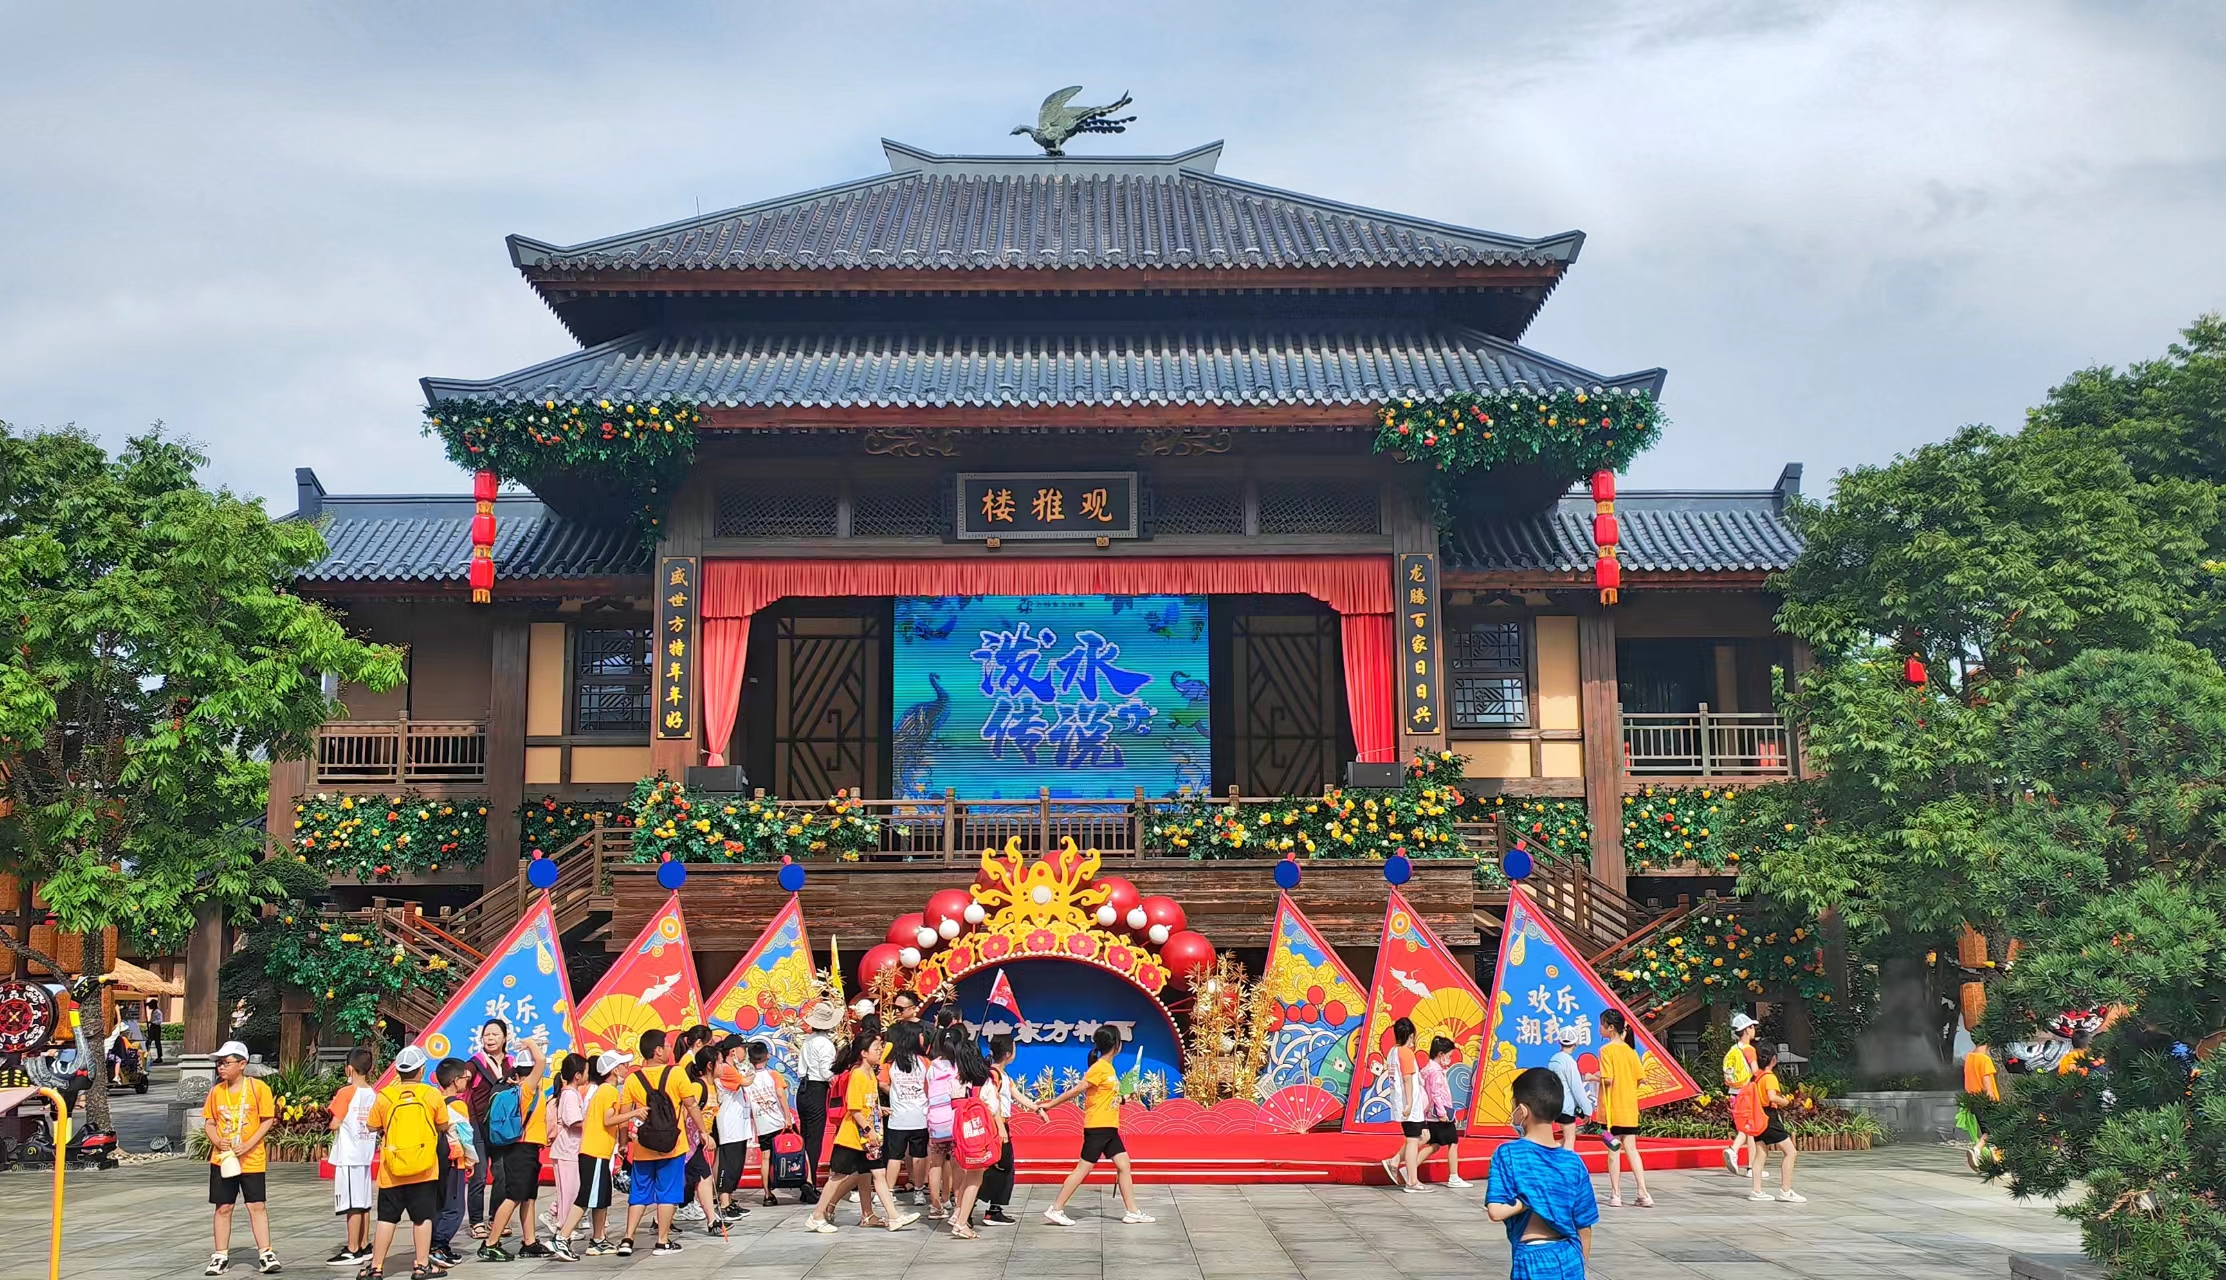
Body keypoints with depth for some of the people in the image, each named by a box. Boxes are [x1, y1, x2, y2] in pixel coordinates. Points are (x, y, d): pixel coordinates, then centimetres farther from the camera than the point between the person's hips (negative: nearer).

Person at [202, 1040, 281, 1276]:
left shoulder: (257, 1088, -7)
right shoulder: (216, 1091, 4)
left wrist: (248, 1144, -16)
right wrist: (218, 1141, -10)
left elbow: (268, 1120, -6)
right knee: (223, 1207, 7)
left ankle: (265, 1254, 4)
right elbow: (209, 1123, 10)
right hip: (222, 1159, 3)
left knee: (257, 1206, -1)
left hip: (251, 1159, -3)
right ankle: (221, 1256, 15)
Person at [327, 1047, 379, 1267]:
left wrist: (332, 1110, 4)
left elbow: (335, 1124, -14)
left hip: (347, 1156, -7)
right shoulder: (373, 1094, 6)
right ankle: (364, 1246, 21)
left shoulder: (346, 1092, -13)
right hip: (366, 1154, 7)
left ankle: (352, 1251, -1)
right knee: (363, 1203, 14)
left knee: (352, 1205, -4)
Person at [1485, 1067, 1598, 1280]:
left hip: (1534, 1261, -4)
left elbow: (1495, 1211, -19)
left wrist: (1526, 1201, -5)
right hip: (1570, 1261, 4)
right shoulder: (1573, 1162, 1)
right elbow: (1584, 1226, 6)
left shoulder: (1507, 1154, -9)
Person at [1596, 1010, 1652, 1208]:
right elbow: (1640, 1078, 5)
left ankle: (1615, 1194, 5)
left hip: (1612, 1109, -5)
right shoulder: (1630, 1050, 6)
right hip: (1630, 1109, 5)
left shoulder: (1607, 1050, -11)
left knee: (1613, 1150, 2)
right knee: (1631, 1149, 9)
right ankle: (1643, 1194, 5)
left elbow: (1607, 1079, -19)